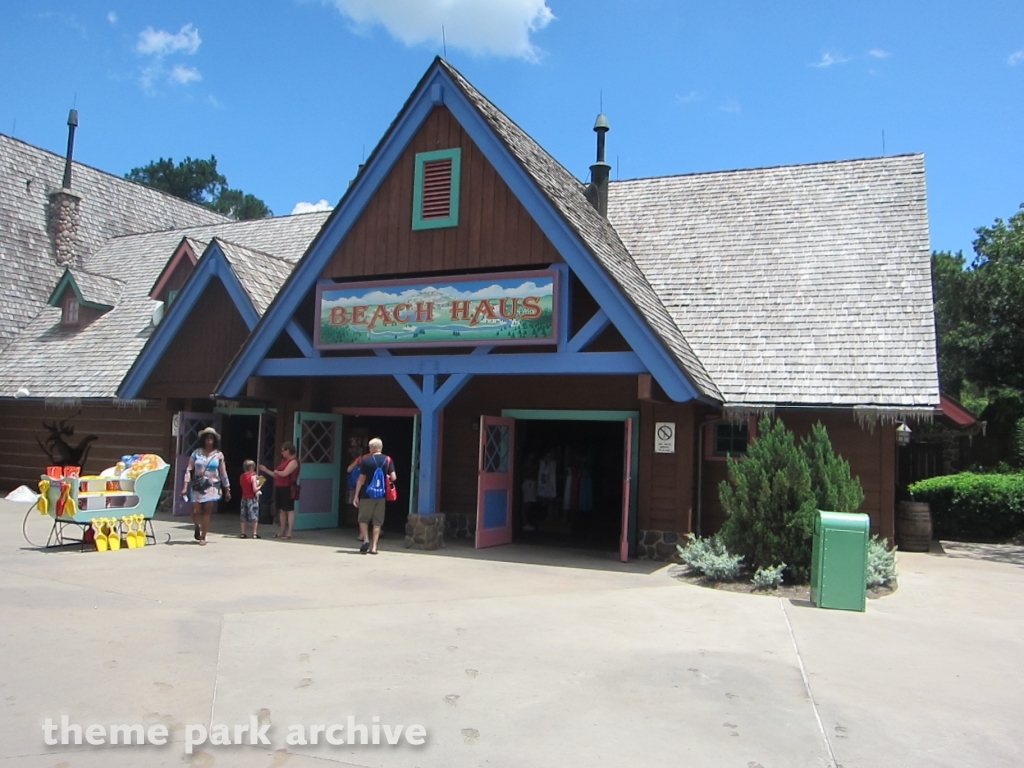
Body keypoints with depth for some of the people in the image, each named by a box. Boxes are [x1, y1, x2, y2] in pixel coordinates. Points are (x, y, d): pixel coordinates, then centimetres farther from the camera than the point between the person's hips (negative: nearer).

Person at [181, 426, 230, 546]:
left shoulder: (218, 455, 2)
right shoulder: (196, 452, 1)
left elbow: (223, 473, 6)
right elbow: (189, 470, 0)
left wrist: (227, 490, 6)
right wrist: (185, 487, -9)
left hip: (212, 487, 0)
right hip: (197, 486, 0)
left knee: (207, 512, -3)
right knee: (195, 512, -3)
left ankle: (203, 538, 7)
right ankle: (197, 528, 30)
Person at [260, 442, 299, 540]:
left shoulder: (293, 461, -10)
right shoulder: (284, 460, 18)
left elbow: (284, 473, -20)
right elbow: (277, 476, 21)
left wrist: (276, 471, -1)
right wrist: (265, 470, 21)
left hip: (287, 488, -9)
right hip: (279, 487, 9)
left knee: (289, 509, -5)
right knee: (282, 510, 10)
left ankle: (289, 532, -5)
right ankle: (282, 531, 16)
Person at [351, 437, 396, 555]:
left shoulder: (366, 460, -6)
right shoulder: (388, 460, -1)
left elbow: (361, 479, -5)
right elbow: (393, 478, -7)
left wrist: (356, 495, 0)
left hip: (367, 495, -2)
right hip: (381, 495, 2)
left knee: (363, 519, 14)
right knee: (377, 522, 7)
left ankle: (366, 540, -2)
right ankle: (373, 547, 5)